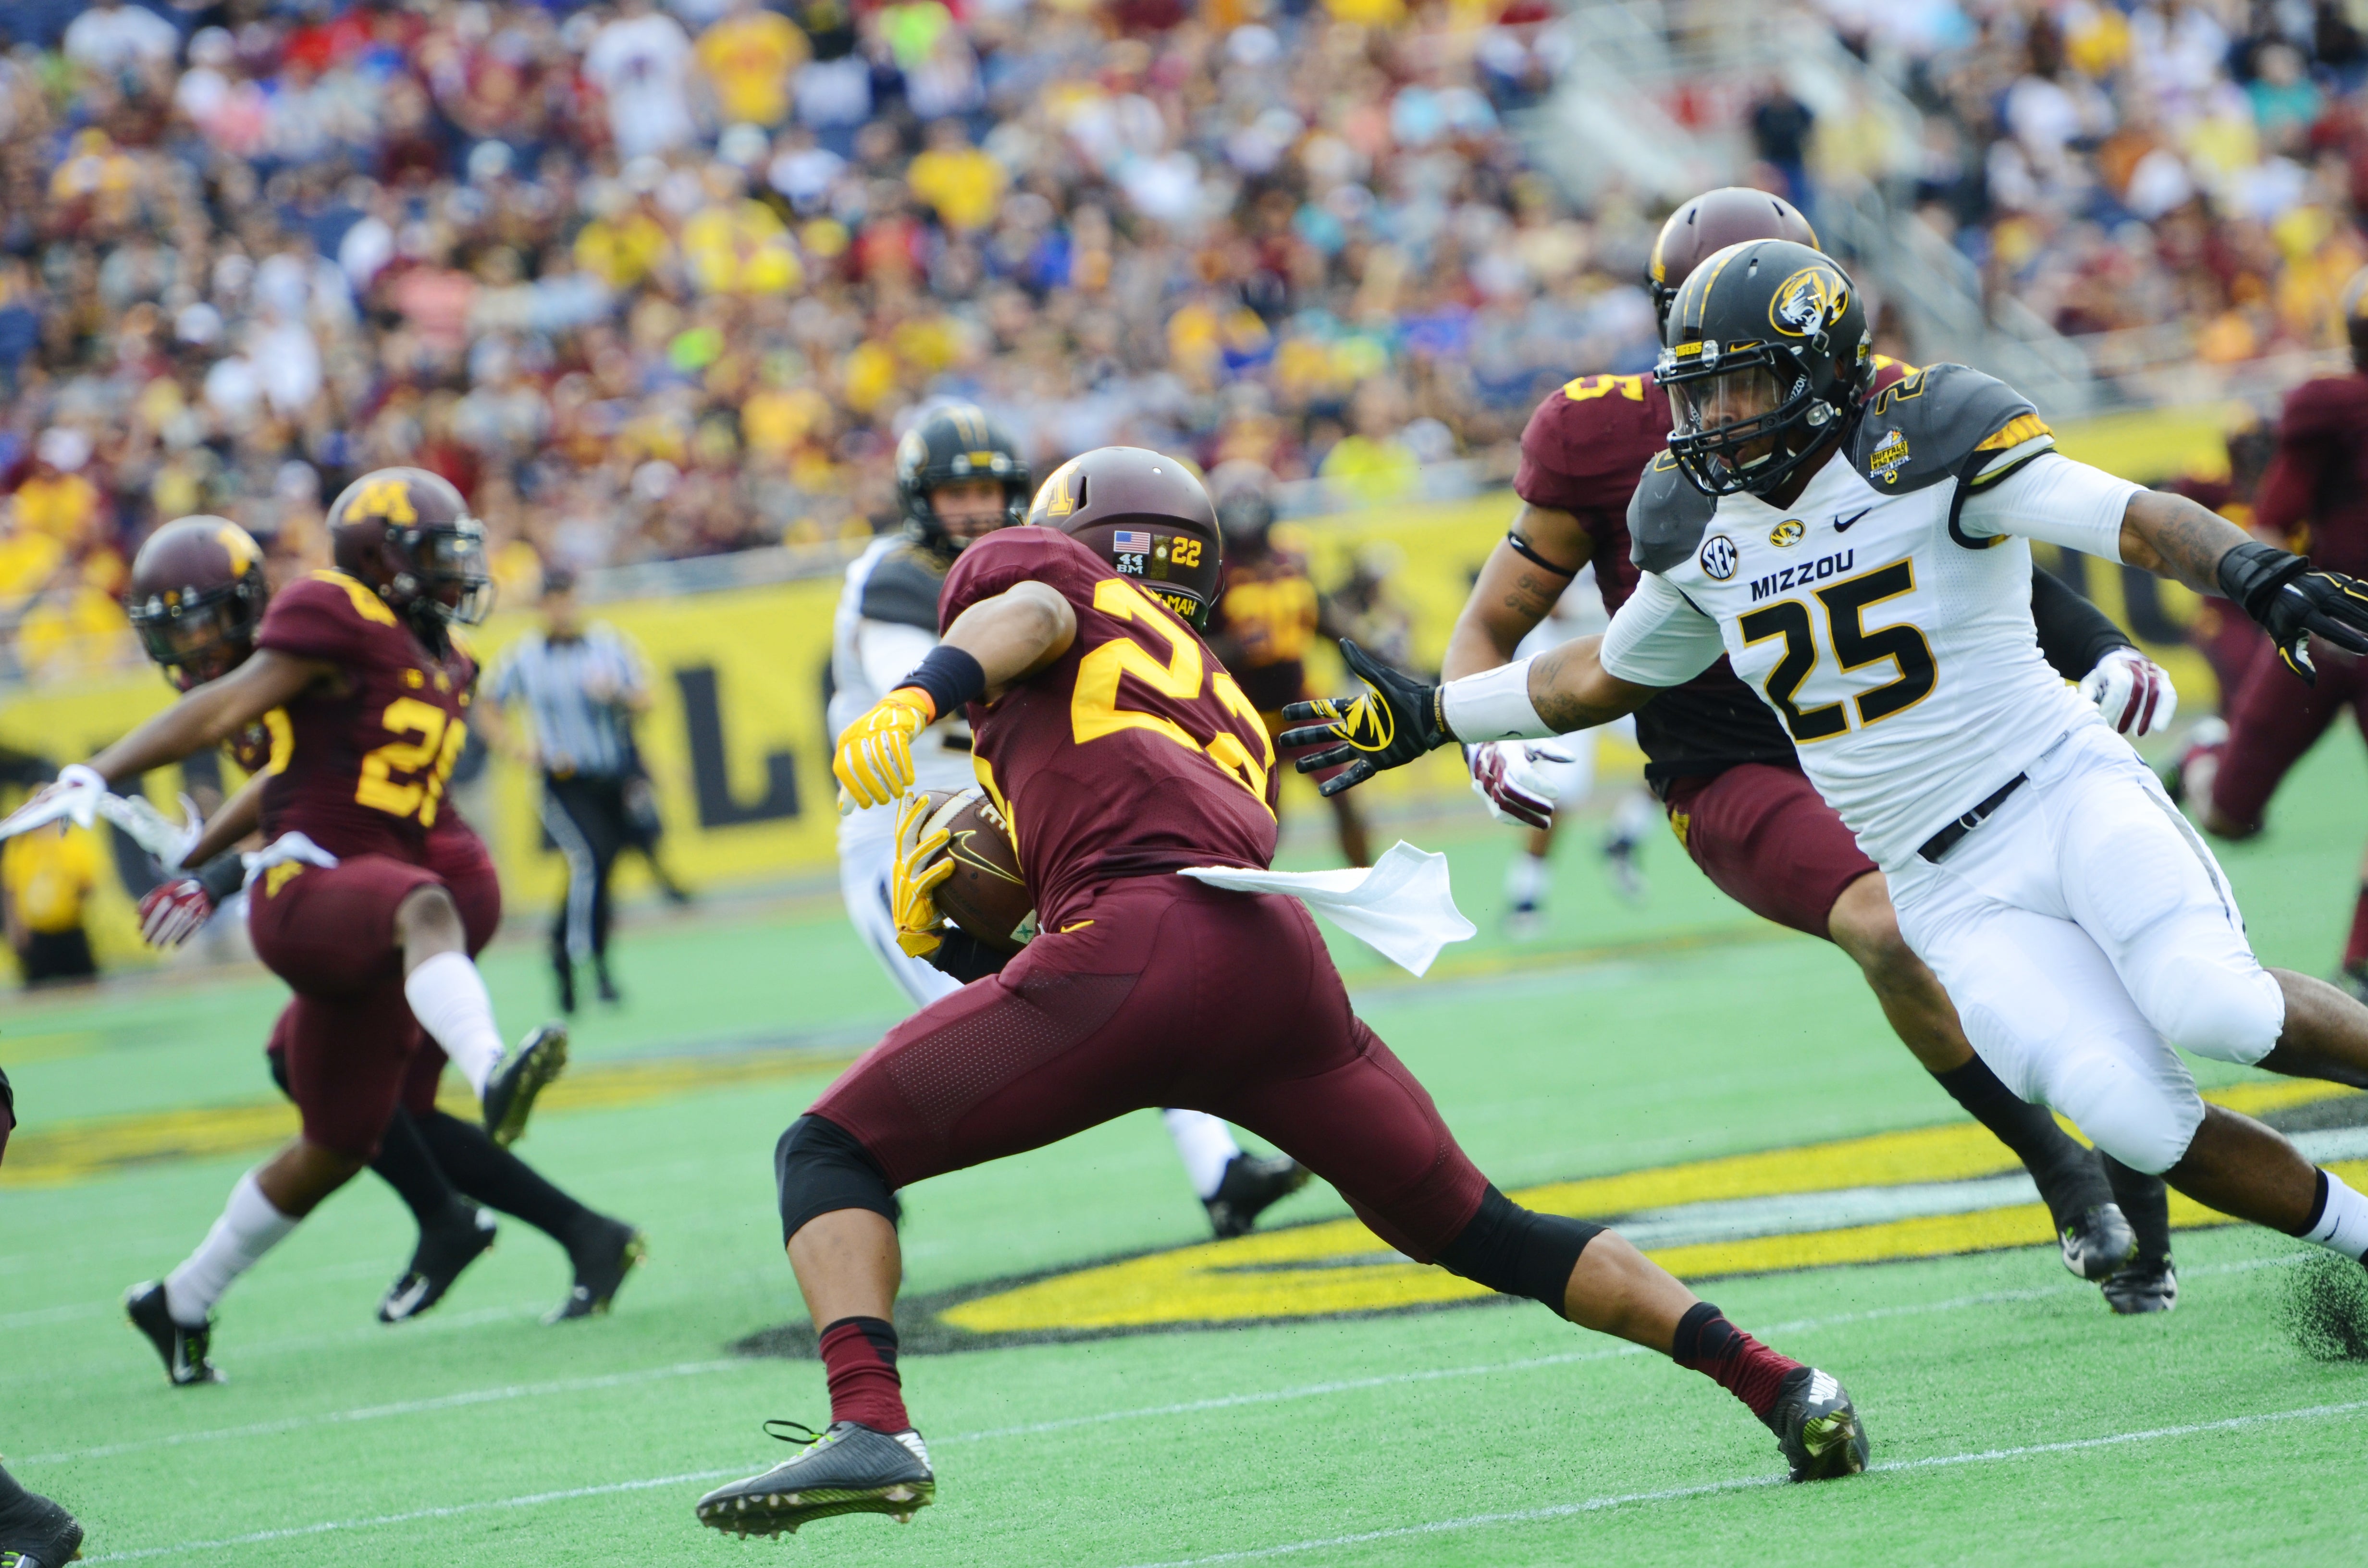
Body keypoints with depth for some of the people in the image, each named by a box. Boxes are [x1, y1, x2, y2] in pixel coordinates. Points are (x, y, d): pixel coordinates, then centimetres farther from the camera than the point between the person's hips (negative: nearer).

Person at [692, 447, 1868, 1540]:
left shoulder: (1024, 563, 21)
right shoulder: (1229, 711, 39)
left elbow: (1028, 615, -3)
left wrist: (917, 697, -21)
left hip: (1139, 942, -6)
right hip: (1278, 952, 6)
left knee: (832, 1153, 4)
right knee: (1477, 1230, 22)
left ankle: (870, 1430, -19)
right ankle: (1780, 1385, 16)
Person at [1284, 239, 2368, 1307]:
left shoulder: (1928, 449, -9)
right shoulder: (1700, 533, 8)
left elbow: (2138, 520, -19)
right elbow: (1612, 673, 27)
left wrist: (2248, 569, -38)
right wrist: (1428, 716, 31)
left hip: (2070, 793, -3)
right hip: (1954, 892, 3)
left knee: (2211, 1010, -32)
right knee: (2139, 1120, -19)